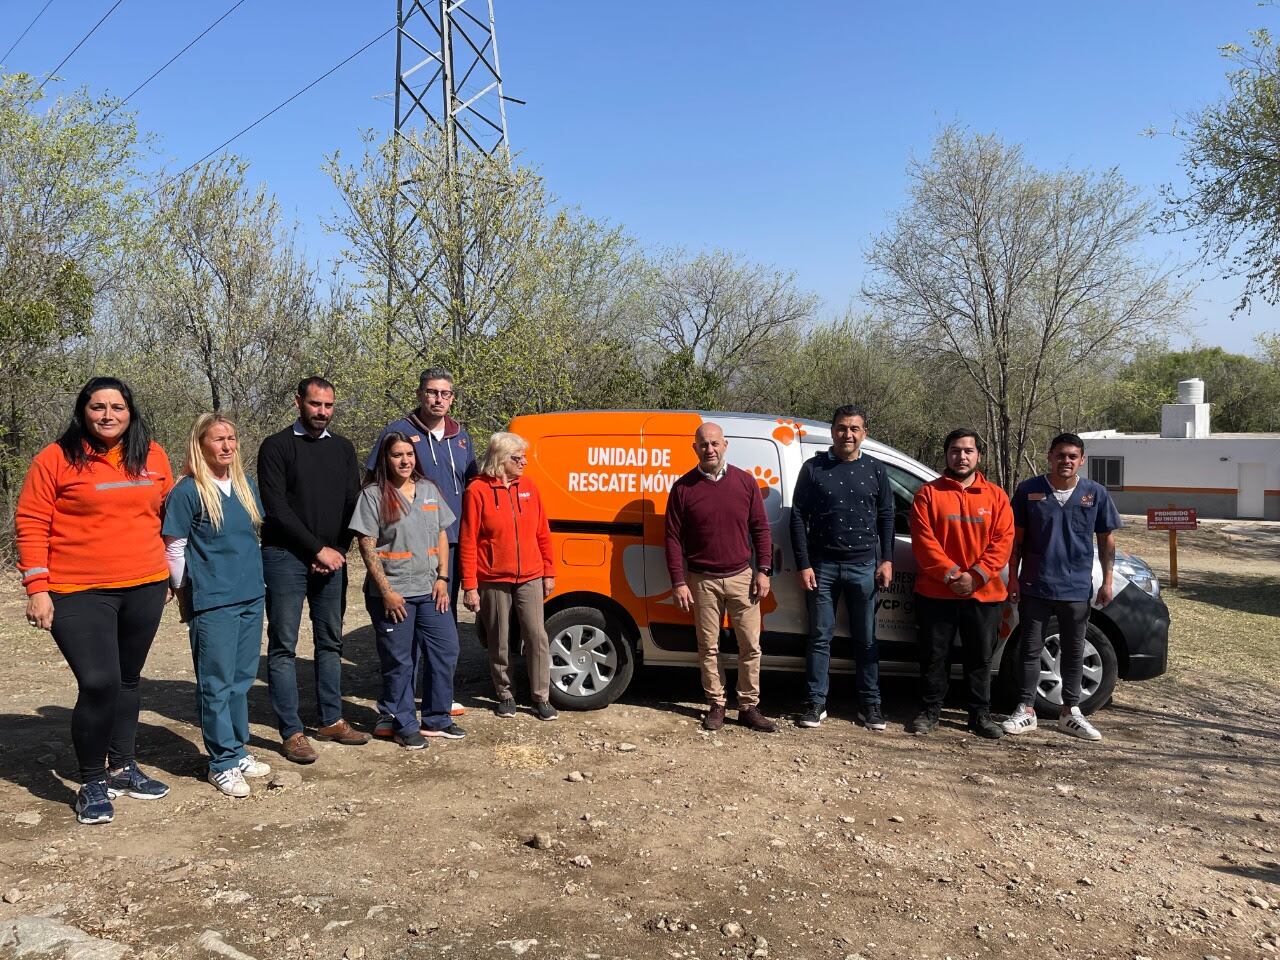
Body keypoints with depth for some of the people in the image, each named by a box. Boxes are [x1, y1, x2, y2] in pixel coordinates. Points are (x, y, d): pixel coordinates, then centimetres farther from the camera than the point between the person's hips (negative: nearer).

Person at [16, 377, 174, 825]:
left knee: (127, 681, 15)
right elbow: (32, 524, -5)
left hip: (144, 588, 4)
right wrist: (37, 588, -10)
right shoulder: (55, 458, -5)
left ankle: (122, 766, 30)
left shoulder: (152, 456, 6)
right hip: (79, 594, -4)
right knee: (99, 683, -12)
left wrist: (169, 572, 14)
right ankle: (92, 782, 7)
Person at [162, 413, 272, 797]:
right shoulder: (187, 491, -9)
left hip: (251, 598, 6)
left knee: (241, 680, 15)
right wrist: (188, 595, 0)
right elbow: (174, 548, -5)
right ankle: (223, 762, 12)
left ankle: (238, 751, 28)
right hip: (211, 604, -6)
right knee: (216, 685, 2)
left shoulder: (246, 486, 9)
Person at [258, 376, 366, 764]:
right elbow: (277, 509, -10)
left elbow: (353, 503, 8)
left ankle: (330, 720, 21)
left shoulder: (343, 448, 12)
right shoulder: (276, 447, -2)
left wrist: (339, 550, -5)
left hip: (333, 558, 5)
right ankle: (292, 732, 5)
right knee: (283, 646, -1)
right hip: (286, 557, -4)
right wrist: (319, 549, -12)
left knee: (331, 642, 11)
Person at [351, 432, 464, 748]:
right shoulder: (373, 495, -6)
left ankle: (436, 719, 22)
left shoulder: (429, 490, 10)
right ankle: (404, 725, 18)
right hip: (392, 594, -5)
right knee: (399, 662, 2)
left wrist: (442, 578, 2)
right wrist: (386, 591, -14)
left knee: (445, 651, 7)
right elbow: (367, 547, -9)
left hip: (430, 591, 5)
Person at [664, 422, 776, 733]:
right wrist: (679, 582, -5)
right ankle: (716, 706, 19)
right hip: (703, 581, -1)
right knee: (708, 648, 6)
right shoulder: (683, 487, -2)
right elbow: (673, 539, -1)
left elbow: (760, 529, 6)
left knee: (750, 646, 3)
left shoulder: (745, 482, 2)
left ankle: (749, 707, 15)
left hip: (742, 577, 1)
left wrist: (763, 571, -1)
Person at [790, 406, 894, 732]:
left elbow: (885, 517, 9)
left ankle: (870, 704, 17)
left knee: (865, 639, 8)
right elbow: (798, 517, 0)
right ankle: (816, 704, 13)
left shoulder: (875, 469, 6)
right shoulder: (814, 468, 1)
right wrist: (803, 564, -5)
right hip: (822, 565, -1)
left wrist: (886, 560, 1)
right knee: (820, 636, 5)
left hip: (863, 566, 1)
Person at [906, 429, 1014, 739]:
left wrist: (976, 576, -13)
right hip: (936, 593, -1)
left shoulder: (996, 496, 6)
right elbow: (923, 539, -7)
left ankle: (980, 714, 24)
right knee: (934, 656, 7)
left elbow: (1003, 540, -1)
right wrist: (950, 574, -16)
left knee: (980, 658, 11)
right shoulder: (928, 493, 1)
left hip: (983, 594, 2)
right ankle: (930, 711, 20)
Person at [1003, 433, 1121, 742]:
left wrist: (1107, 580, 2)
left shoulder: (1096, 493, 0)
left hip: (1077, 588, 1)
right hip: (1034, 587, -1)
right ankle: (1026, 710, 15)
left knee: (1073, 652, 11)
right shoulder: (1029, 490, -3)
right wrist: (1013, 578, -1)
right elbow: (1016, 538, 2)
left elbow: (1106, 539, 7)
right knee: (1031, 649, 7)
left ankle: (1070, 712, 23)